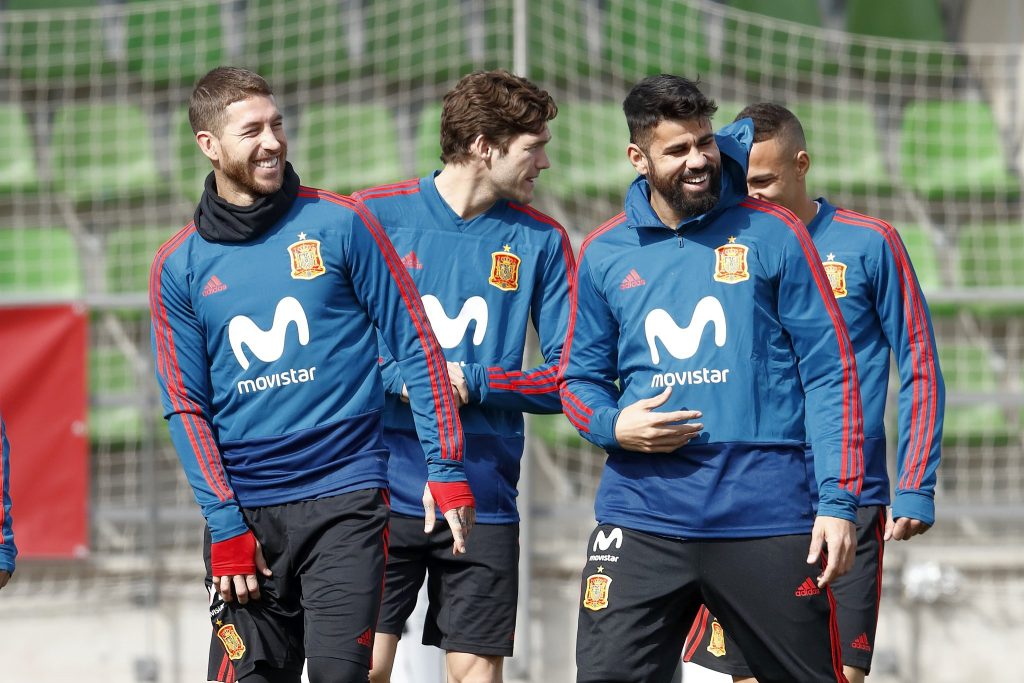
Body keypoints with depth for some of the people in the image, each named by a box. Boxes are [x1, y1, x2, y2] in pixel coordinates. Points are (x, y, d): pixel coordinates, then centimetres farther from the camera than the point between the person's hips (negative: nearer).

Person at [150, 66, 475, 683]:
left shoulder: (339, 225, 2)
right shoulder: (179, 268, 7)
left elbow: (417, 347, 3)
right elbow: (188, 407, 6)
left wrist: (446, 466, -4)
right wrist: (224, 524, -4)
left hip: (344, 498, -2)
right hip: (244, 510, 2)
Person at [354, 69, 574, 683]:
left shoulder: (542, 242, 7)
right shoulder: (375, 216, 1)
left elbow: (568, 378, 4)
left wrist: (472, 382, -10)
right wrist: (399, 378, -15)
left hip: (484, 500, 2)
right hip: (382, 491, -1)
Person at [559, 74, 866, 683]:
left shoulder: (772, 235, 2)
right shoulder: (604, 255, 10)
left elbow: (829, 370, 1)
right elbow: (579, 379, 18)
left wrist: (840, 500, -6)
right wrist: (613, 425, -6)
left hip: (767, 516, -2)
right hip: (641, 516, 2)